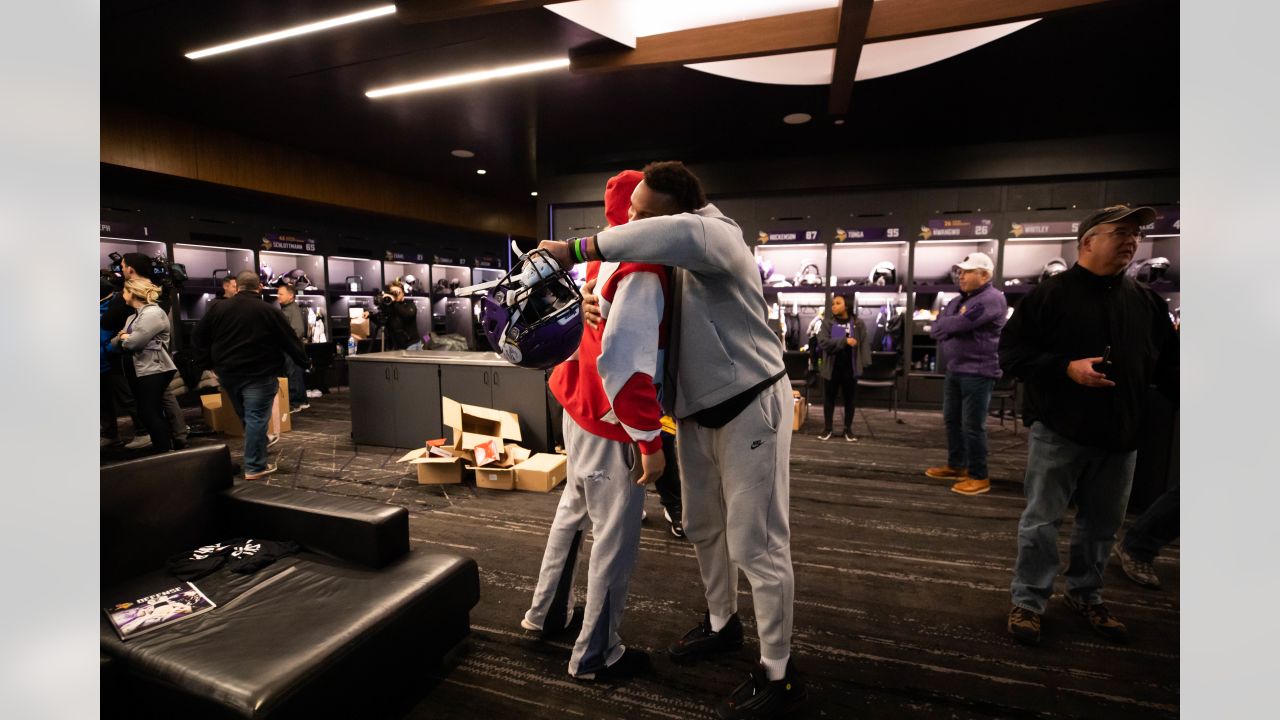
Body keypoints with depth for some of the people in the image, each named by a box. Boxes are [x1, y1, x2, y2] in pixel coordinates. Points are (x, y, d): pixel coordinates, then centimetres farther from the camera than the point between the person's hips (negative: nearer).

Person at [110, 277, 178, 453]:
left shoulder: (153, 313, -12)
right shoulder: (133, 317, 18)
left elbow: (134, 342, -19)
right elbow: (115, 343, 16)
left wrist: (123, 337, 1)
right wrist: (121, 337, -5)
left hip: (154, 370, -10)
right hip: (138, 370, 10)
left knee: (150, 412, -9)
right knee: (147, 412, 12)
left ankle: (166, 451, -3)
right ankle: (160, 447, 20)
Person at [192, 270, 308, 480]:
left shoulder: (218, 308, 5)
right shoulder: (269, 311, -9)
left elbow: (198, 337, 10)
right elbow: (290, 340, -4)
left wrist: (208, 364, 17)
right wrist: (303, 360, 10)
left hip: (227, 373, 5)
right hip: (259, 374, -5)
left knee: (245, 416, 20)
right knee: (256, 418, -3)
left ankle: (254, 458, 32)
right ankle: (255, 467, -2)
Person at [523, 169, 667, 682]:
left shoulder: (605, 260, 9)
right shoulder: (642, 271, -19)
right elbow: (622, 361, -27)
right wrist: (650, 438, -23)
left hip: (579, 408, 9)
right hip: (608, 421, -9)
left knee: (574, 512, 24)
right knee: (616, 537, 6)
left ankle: (547, 613, 43)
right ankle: (596, 656, 24)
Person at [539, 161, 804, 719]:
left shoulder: (717, 234, -21)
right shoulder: (666, 259, 4)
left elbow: (682, 235, -46)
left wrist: (577, 248, -39)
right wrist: (600, 306, -14)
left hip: (750, 406, -8)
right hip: (697, 410, 9)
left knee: (757, 545, 1)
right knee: (703, 528, 20)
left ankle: (779, 674, 21)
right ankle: (721, 624, 44)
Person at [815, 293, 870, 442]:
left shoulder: (858, 323, 0)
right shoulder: (827, 322, -2)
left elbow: (863, 344, -1)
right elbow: (822, 342, -15)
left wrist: (864, 363, -9)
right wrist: (844, 341, -23)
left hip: (850, 367, 0)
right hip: (831, 367, 0)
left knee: (849, 399, 10)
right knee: (829, 398, 8)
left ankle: (848, 429, 23)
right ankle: (827, 428, 20)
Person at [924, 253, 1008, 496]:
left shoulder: (993, 299, -12)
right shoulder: (958, 300, 16)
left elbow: (961, 323, -23)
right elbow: (935, 329, 8)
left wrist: (944, 326, -3)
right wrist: (952, 328, -12)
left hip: (978, 372, -9)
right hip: (954, 370, 9)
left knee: (973, 425, -4)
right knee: (952, 420, 15)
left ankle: (979, 476, 8)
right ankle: (956, 466, 29)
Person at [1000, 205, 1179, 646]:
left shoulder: (1146, 300, 10)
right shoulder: (1051, 293, -6)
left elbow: (1167, 363, 12)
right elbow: (1012, 352, -11)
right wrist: (1068, 368, -21)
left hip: (1119, 435, 5)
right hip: (1058, 430, -5)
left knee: (1101, 524, 16)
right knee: (1041, 520, 2)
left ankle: (1085, 596, 33)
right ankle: (1028, 601, 13)